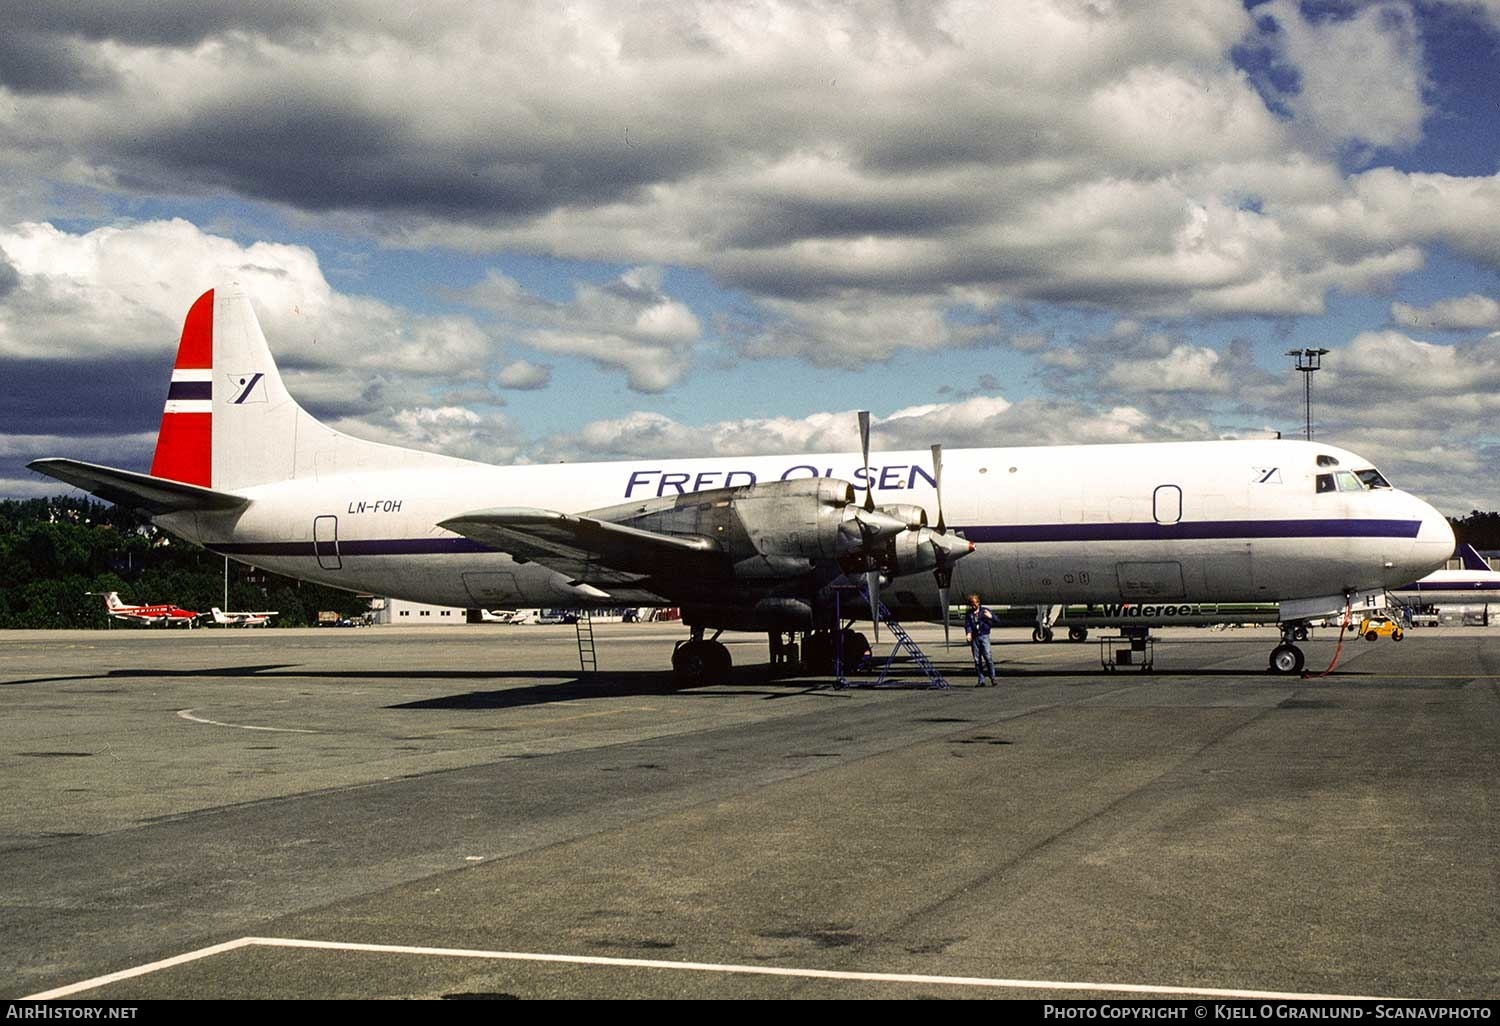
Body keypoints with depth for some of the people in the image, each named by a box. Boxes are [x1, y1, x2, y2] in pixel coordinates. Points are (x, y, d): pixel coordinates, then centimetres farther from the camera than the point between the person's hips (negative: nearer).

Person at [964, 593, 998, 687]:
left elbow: (996, 619, 6)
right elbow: (967, 625, 0)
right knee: (977, 660, 2)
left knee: (988, 657, -13)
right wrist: (968, 633, -19)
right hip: (974, 638, 2)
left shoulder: (985, 610, 8)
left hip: (984, 636, -2)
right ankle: (981, 680, 7)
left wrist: (990, 616, -16)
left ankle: (993, 678, -8)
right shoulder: (968, 614, 11)